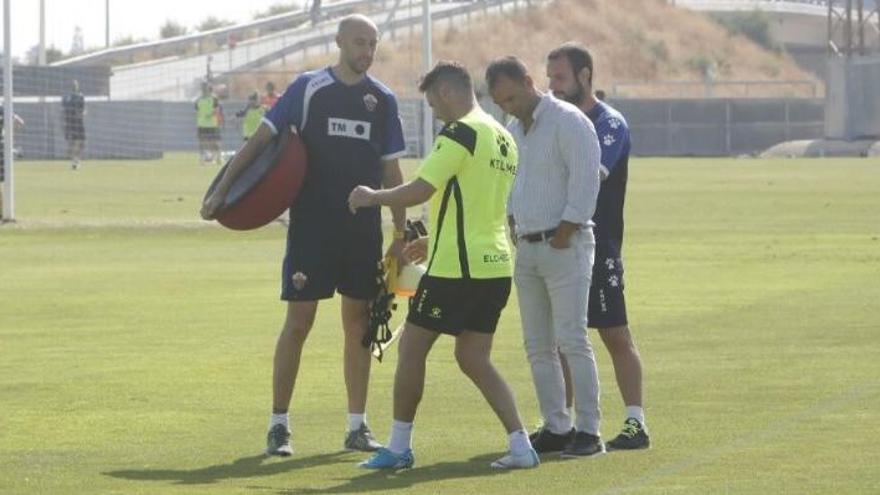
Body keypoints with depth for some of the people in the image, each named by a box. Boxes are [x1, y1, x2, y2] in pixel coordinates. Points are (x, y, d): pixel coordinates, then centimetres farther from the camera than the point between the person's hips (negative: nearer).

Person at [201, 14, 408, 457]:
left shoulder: (383, 100, 7)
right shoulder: (308, 88, -3)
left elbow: (391, 171, 11)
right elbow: (261, 138, -4)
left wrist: (401, 233, 8)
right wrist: (221, 191, -11)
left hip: (364, 230, 3)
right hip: (311, 226, -3)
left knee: (358, 324, 6)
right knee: (298, 322, -4)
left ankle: (357, 427, 14)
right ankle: (278, 426, 3)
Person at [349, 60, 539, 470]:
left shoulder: (460, 134, -13)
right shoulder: (503, 138, 15)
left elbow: (419, 191, -19)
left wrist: (372, 197, -2)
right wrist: (434, 240, 30)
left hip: (456, 267, -8)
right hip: (496, 264, 8)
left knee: (411, 348, 4)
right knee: (473, 358, 13)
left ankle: (399, 447, 10)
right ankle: (520, 446, 3)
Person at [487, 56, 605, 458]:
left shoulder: (568, 121, -10)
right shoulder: (513, 130, 16)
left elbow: (584, 182, -15)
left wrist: (562, 237, -15)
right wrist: (515, 229, 12)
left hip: (564, 245, -8)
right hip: (526, 247, 8)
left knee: (571, 340, -11)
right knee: (538, 345, 7)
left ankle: (588, 431, -9)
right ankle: (556, 428, 12)